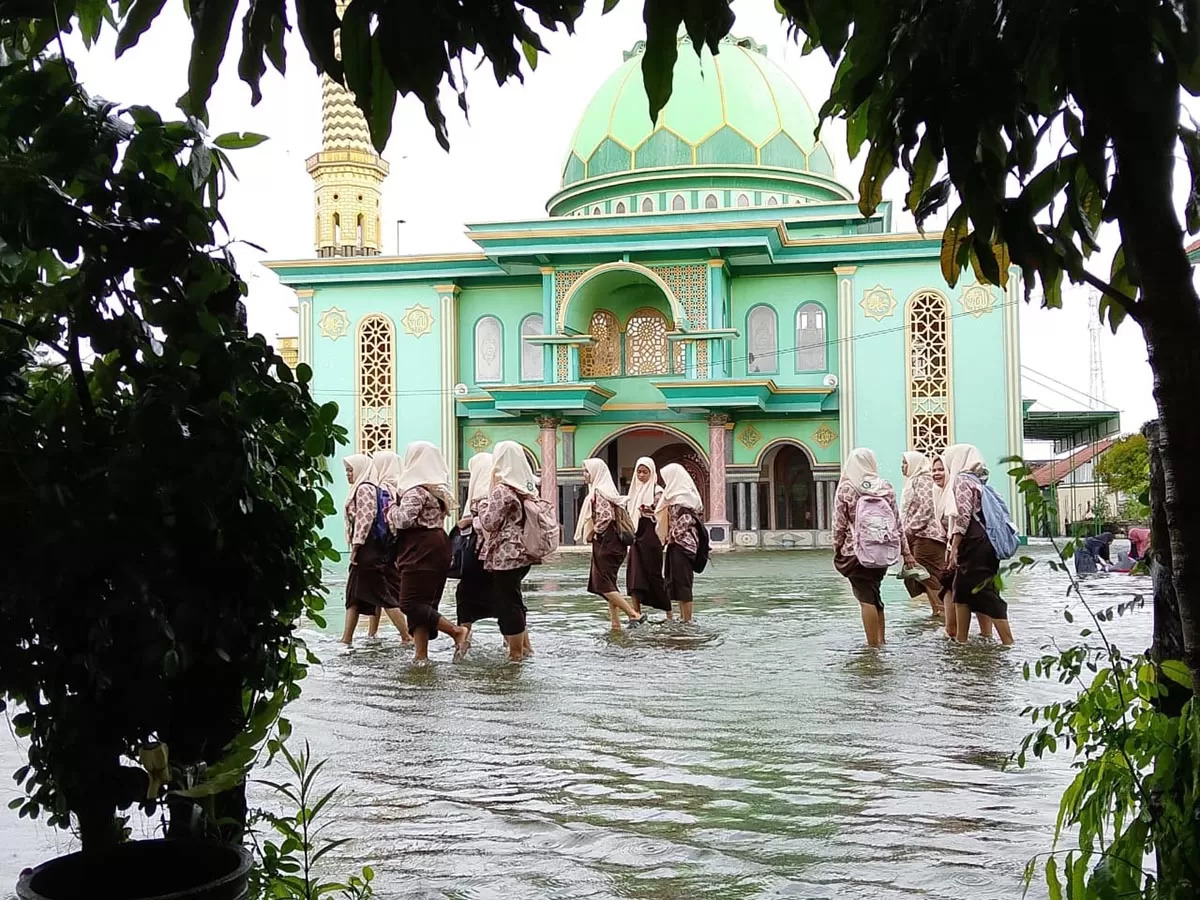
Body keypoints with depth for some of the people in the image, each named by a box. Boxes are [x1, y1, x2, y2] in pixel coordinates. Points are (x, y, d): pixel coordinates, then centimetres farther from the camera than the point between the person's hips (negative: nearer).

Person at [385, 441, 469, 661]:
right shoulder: (439, 488, 15)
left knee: (410, 603, -7)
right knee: (422, 603, 9)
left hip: (421, 550, -9)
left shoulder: (416, 489, -13)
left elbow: (405, 519, -21)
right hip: (438, 546, 9)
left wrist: (392, 509, -1)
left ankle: (457, 631, -13)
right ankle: (421, 653, 7)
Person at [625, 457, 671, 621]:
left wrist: (648, 510, -33)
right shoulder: (635, 490, 15)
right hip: (636, 537, 6)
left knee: (654, 575, -3)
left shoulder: (656, 491, -4)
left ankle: (669, 614, 7)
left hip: (650, 537, -6)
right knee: (634, 576, -1)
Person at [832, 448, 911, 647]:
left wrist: (837, 550, 7)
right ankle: (881, 639, 19)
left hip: (856, 551, -4)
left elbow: (839, 525, -6)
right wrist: (906, 552, 11)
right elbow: (897, 522, 6)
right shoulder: (886, 487, 4)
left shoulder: (845, 488, -6)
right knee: (874, 594, 17)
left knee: (866, 598, 0)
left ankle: (874, 644, -1)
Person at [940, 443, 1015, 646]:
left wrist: (954, 548, -20)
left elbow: (962, 516, -18)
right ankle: (961, 640, 19)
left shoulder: (961, 479, -8)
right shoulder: (974, 480, 20)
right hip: (981, 545, 10)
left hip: (973, 545, -10)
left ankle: (1009, 644, -9)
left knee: (986, 595, -8)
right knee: (961, 590, 15)